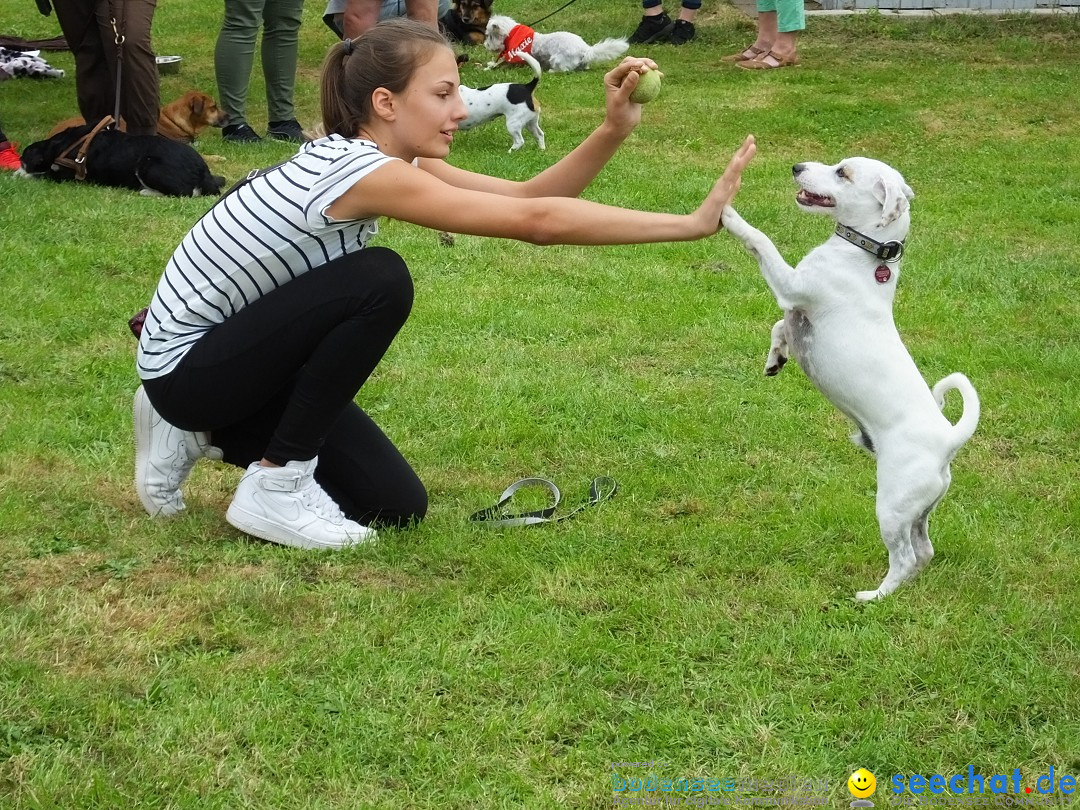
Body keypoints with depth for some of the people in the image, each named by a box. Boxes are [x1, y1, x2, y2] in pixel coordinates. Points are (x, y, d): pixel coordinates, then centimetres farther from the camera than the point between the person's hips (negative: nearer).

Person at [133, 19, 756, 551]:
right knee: (379, 282, -28)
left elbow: (527, 198, -4)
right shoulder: (361, 172, -29)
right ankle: (277, 487, -14)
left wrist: (613, 131, -20)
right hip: (184, 366, -9)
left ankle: (207, 434, 17)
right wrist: (693, 223, -31)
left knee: (397, 505, 1)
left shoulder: (390, 160, -2)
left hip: (243, 353, 9)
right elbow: (536, 222, -33)